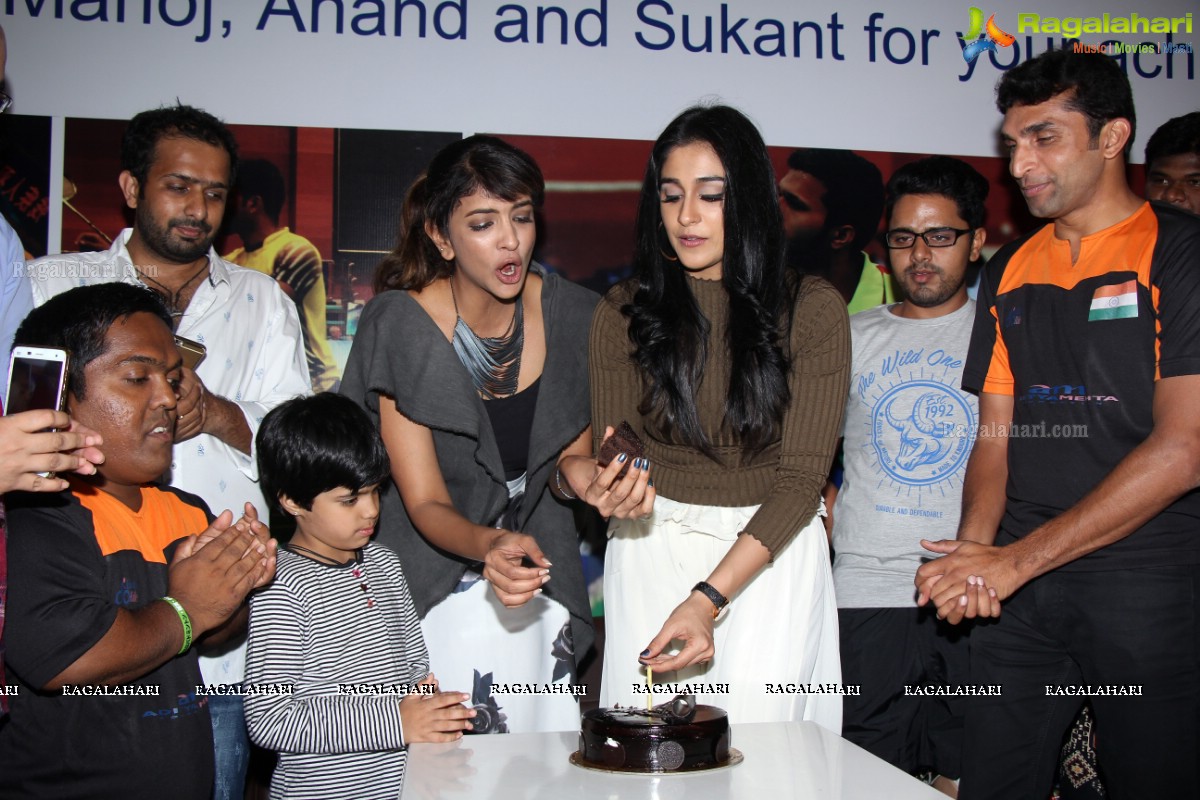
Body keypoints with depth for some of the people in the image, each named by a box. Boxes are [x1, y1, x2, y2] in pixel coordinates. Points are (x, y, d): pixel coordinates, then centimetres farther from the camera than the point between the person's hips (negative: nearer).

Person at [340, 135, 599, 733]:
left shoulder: (572, 315, -6)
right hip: (427, 594, -3)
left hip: (536, 588, 3)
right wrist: (489, 545, -36)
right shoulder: (399, 328, -16)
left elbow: (567, 464, 4)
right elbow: (426, 503, -16)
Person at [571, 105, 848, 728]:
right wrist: (601, 483, -26)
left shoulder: (812, 309, -5)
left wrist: (707, 599, -19)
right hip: (651, 552, 1)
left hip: (772, 555, -1)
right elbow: (611, 456, 1)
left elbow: (801, 477, -9)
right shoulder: (624, 312, 1)